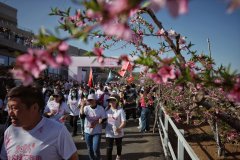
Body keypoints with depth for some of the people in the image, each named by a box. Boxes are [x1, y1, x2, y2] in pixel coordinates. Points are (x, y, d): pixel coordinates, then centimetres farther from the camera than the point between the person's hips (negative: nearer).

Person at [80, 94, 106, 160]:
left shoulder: (101, 108, -6)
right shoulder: (86, 108, -4)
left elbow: (104, 119, -4)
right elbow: (82, 116, -20)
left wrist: (96, 122, -19)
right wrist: (82, 106, -29)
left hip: (97, 132, -2)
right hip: (88, 131, 2)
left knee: (96, 149, -9)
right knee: (90, 149, 14)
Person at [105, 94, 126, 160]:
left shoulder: (120, 110, -18)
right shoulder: (107, 109, -6)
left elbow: (124, 122, -22)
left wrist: (119, 128, -37)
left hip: (118, 133, -1)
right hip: (109, 133, 1)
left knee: (118, 145, 25)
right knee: (109, 148, -1)